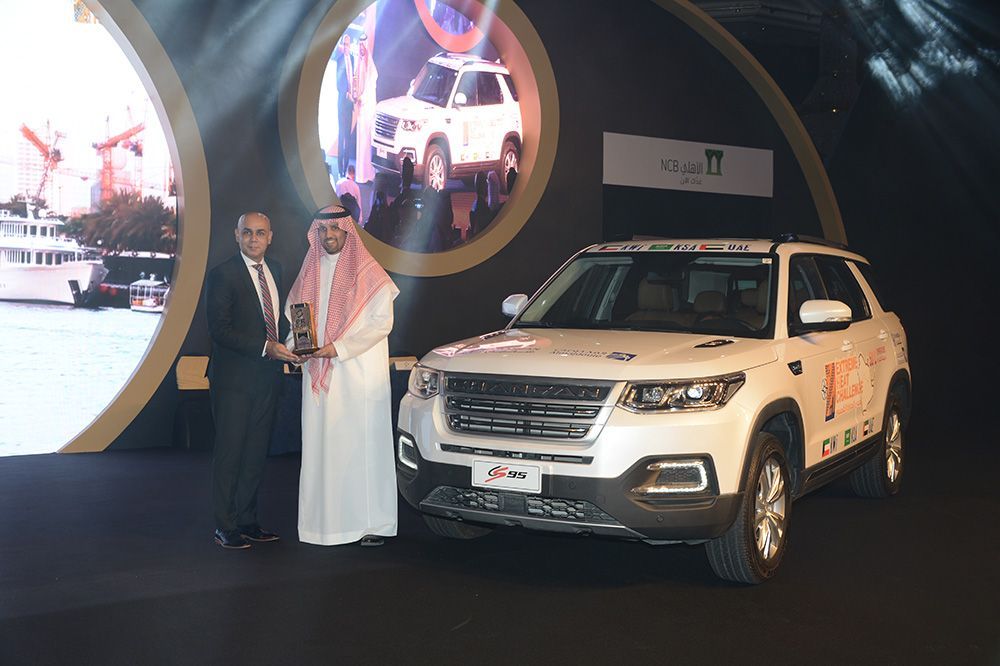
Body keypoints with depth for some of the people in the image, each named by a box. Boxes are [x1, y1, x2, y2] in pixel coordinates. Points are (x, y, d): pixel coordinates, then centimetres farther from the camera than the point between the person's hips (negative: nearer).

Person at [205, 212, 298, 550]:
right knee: (230, 452, 0)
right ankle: (225, 527, 9)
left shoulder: (275, 269, 12)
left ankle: (247, 520, 21)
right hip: (234, 379, -6)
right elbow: (219, 329, -16)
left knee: (256, 452, 11)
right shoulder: (223, 274, -10)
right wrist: (265, 347, -21)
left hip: (267, 377, 6)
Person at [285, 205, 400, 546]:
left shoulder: (368, 273, 0)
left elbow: (381, 322, -7)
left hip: (360, 374, -4)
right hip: (319, 376, 5)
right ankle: (326, 521, 6)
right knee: (321, 446, 2)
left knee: (363, 443, -5)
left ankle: (371, 523, -1)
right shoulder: (310, 273, 15)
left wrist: (339, 348, -14)